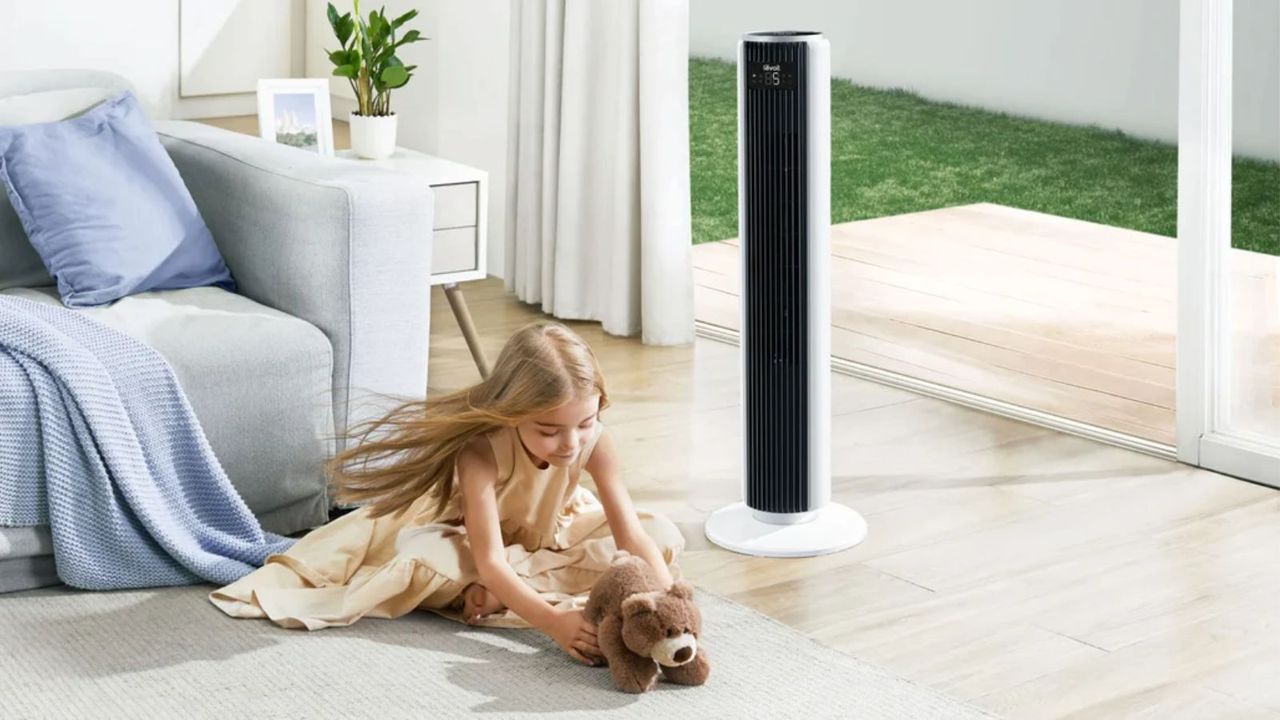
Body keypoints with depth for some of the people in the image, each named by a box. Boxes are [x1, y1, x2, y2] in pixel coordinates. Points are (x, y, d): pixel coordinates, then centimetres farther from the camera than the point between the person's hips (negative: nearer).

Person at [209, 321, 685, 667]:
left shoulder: (593, 442, -28)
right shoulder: (482, 448, -38)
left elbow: (633, 537, -31)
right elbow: (488, 562, -44)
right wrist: (552, 621, -59)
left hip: (553, 532, 5)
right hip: (466, 531, -5)